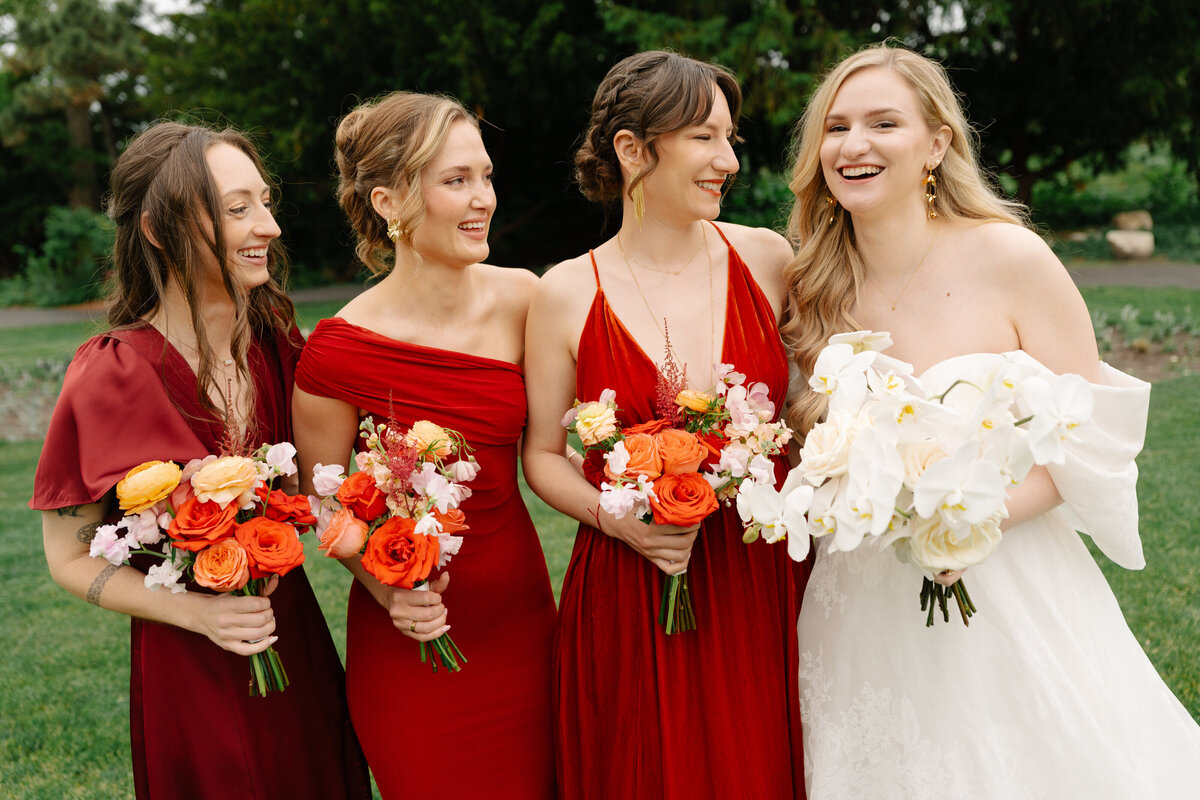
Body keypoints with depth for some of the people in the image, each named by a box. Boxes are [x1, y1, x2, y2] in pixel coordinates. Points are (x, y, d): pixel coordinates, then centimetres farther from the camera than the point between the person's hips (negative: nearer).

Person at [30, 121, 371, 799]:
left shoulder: (275, 341, -5)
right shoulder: (111, 377, -19)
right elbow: (70, 558, -9)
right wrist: (195, 611, -21)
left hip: (296, 636, 5)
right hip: (189, 670, -5)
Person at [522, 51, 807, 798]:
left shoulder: (766, 259, -1)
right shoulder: (568, 295, -5)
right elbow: (543, 455, 3)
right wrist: (613, 517, -13)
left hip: (766, 586, 2)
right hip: (629, 602, -1)